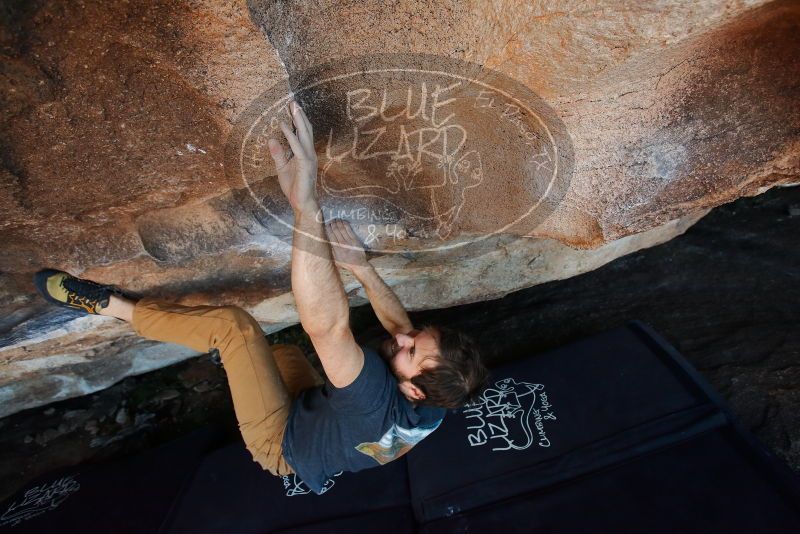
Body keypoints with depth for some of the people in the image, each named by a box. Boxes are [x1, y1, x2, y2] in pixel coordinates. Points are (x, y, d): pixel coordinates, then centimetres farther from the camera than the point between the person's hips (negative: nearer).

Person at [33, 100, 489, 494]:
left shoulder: (380, 406, -44)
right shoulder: (434, 404, -20)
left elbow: (328, 326, -60)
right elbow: (399, 322, -5)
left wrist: (306, 203, -66)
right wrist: (361, 266, -15)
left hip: (283, 443, -7)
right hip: (315, 415, 7)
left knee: (233, 322, -22)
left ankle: (107, 303, -3)